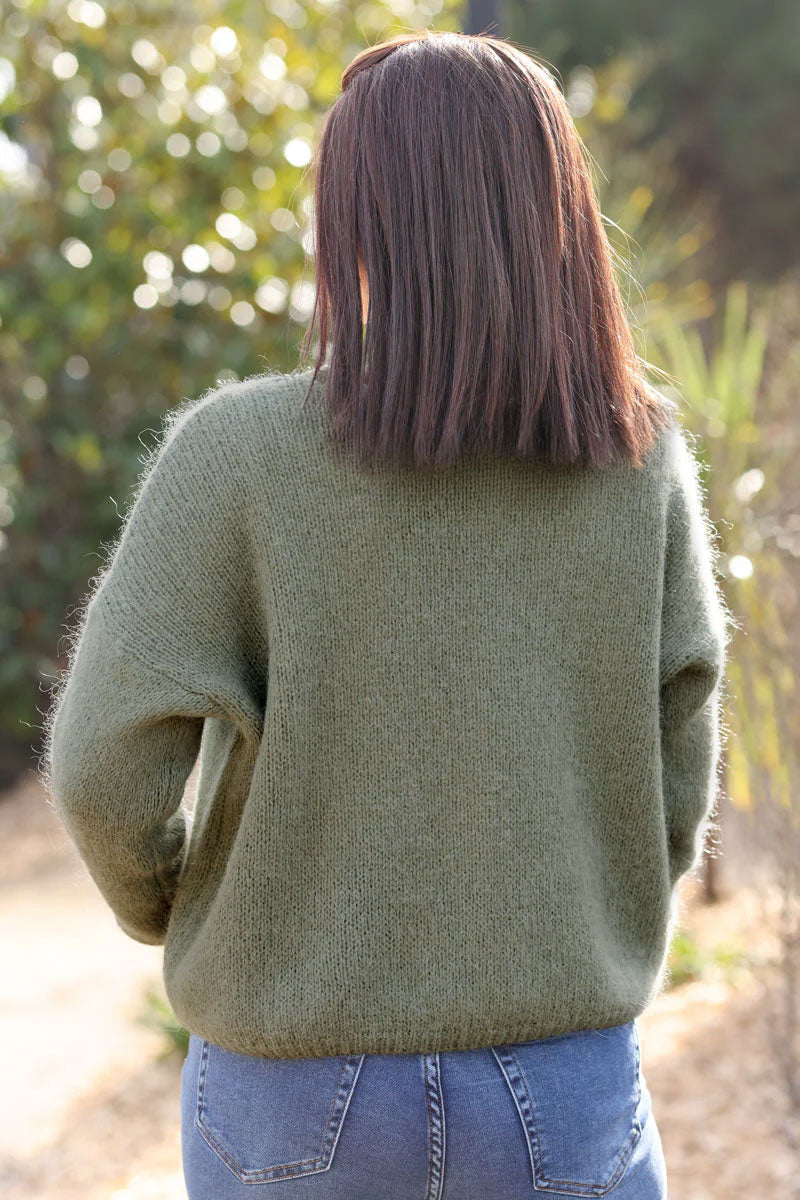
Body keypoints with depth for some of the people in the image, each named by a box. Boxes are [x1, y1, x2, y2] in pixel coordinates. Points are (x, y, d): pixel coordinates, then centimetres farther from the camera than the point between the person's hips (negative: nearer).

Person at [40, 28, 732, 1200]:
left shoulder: (237, 452, -14)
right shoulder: (644, 458, -6)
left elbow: (109, 763, -17)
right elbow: (675, 783, -1)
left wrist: (158, 905, 5)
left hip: (307, 1094, -1)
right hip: (565, 1094, 1)